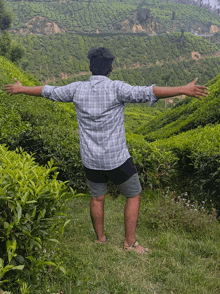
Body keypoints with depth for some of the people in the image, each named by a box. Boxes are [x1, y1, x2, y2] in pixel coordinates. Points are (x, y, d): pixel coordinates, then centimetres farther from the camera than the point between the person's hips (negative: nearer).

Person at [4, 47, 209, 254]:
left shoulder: (77, 89, -4)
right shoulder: (116, 88, -17)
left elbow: (48, 91, 9)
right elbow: (146, 93, -32)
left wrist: (21, 89, 25)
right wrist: (184, 90, -36)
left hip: (90, 158, 5)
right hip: (116, 158, -4)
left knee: (97, 197, 25)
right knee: (134, 195, 16)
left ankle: (100, 238, 39)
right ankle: (130, 242, 21)